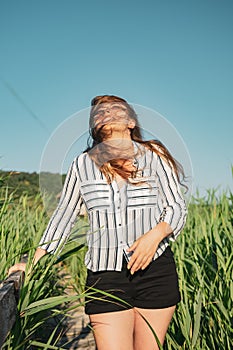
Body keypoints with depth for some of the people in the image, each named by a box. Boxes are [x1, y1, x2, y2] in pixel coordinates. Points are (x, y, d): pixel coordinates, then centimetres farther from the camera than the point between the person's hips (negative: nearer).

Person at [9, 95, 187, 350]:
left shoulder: (154, 156, 5)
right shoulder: (83, 164, 10)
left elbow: (177, 208, 4)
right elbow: (63, 216, 14)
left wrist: (155, 234, -17)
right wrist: (32, 264, 10)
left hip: (155, 270, 0)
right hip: (105, 275, 1)